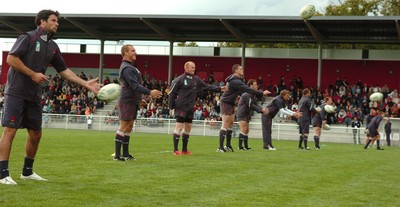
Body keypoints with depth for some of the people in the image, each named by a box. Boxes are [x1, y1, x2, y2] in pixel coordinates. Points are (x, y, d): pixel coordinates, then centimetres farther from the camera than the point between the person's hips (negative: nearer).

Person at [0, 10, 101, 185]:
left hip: (34, 96, 8)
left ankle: (27, 171, 25)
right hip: (16, 92, -8)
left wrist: (86, 84, 10)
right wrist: (33, 74, -16)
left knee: (35, 134, 10)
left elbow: (64, 71, 17)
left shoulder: (53, 47, 13)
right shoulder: (28, 37, -7)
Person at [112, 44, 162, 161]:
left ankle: (125, 154, 16)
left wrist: (150, 93, 17)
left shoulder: (130, 66, 18)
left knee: (129, 128, 11)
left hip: (132, 102, 10)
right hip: (127, 102, -10)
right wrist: (149, 92, -33)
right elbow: (135, 85, -26)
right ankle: (117, 155, -3)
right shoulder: (127, 68, -16)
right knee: (124, 127, -7)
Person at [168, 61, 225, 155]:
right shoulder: (179, 79, -9)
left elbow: (207, 87, 13)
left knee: (188, 128, 10)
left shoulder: (196, 80, 10)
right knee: (179, 126, -10)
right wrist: (171, 106, -7)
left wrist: (219, 89, 6)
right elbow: (172, 92, -7)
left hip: (190, 108, 7)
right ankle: (175, 150, -8)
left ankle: (184, 149, 19)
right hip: (181, 107, -7)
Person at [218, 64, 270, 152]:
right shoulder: (235, 81, -21)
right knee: (225, 124, -10)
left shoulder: (236, 80, 12)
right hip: (226, 103, -10)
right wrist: (262, 93, -26)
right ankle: (220, 147, -11)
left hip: (231, 103, 10)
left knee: (231, 124, 13)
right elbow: (247, 89, -27)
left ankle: (228, 145, 20)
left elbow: (241, 91, 21)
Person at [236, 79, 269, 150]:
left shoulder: (253, 95, 13)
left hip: (246, 115, 10)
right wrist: (261, 110, -23)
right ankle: (240, 146, -17)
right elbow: (250, 106, -23)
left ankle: (246, 146, 17)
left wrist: (262, 109, -11)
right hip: (242, 114, -10)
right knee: (244, 130, -16)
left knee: (246, 130, 11)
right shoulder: (247, 95, -18)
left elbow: (255, 105, 7)